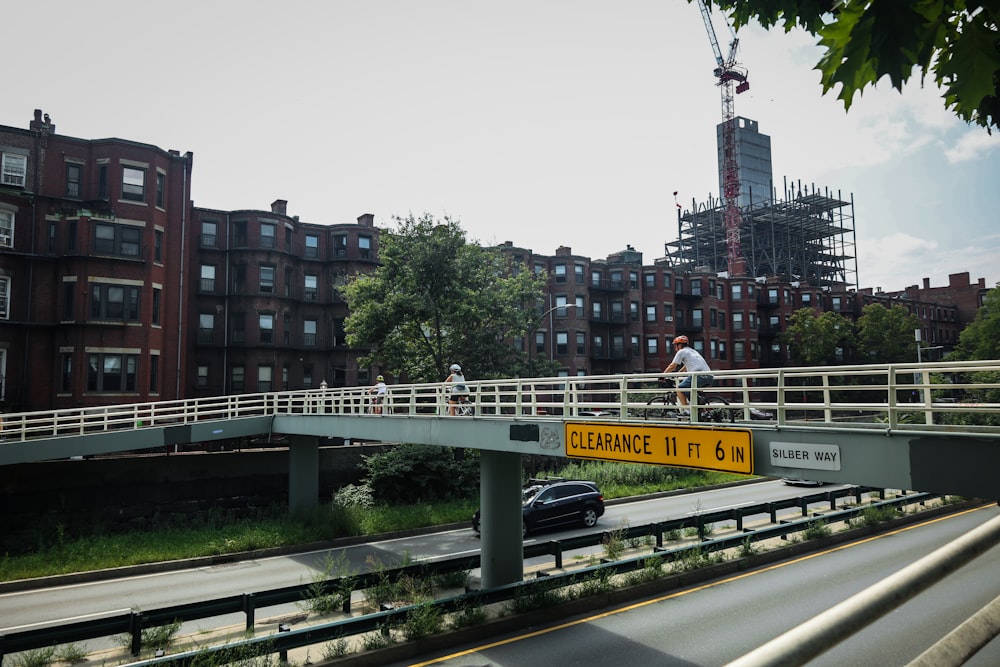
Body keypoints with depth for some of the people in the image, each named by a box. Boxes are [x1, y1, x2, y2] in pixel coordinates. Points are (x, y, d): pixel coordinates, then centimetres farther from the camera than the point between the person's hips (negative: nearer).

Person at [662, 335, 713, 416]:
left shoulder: (681, 352, 7)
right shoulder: (693, 351, 31)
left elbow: (672, 366, 6)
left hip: (699, 375, -8)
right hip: (709, 377, 8)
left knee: (679, 389, 4)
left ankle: (686, 410, -4)